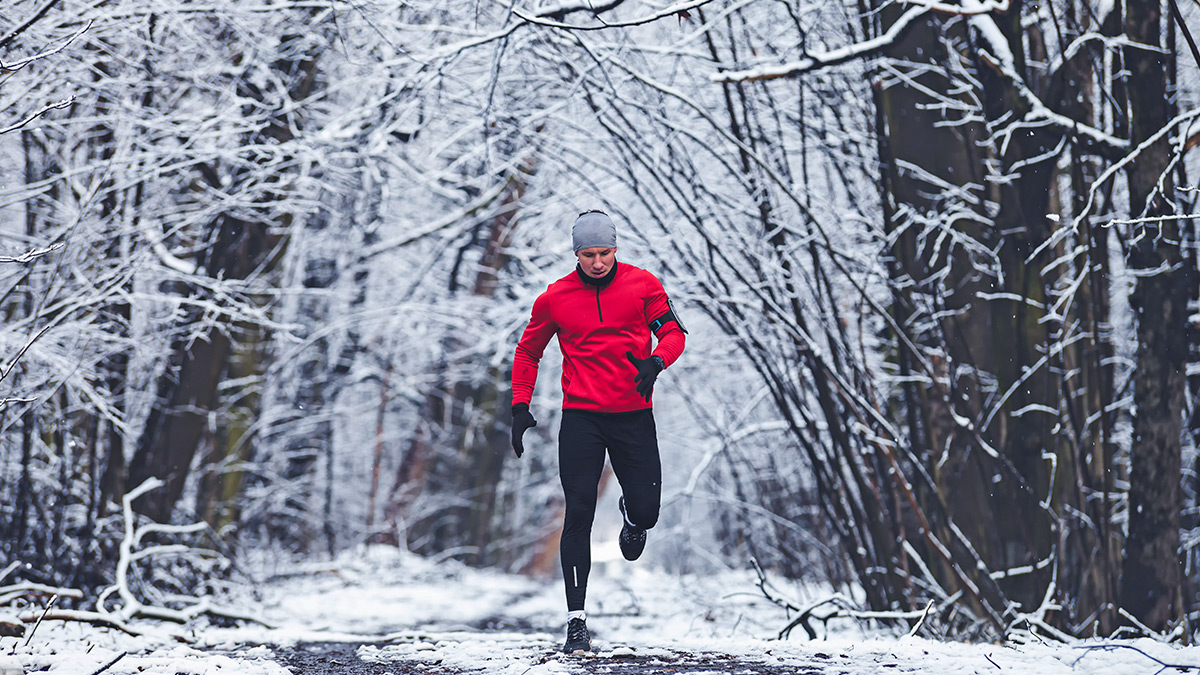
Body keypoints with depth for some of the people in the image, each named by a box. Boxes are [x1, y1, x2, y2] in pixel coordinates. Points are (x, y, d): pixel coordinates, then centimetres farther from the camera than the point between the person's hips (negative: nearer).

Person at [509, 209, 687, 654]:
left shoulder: (642, 285, 0)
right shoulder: (555, 299, 1)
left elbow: (673, 330, 2)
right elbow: (528, 351, 14)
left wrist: (655, 361, -19)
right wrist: (520, 406, 6)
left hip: (633, 413, 1)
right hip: (581, 417, 0)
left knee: (645, 511, -1)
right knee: (579, 514, -8)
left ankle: (632, 515, 41)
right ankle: (576, 621, -4)